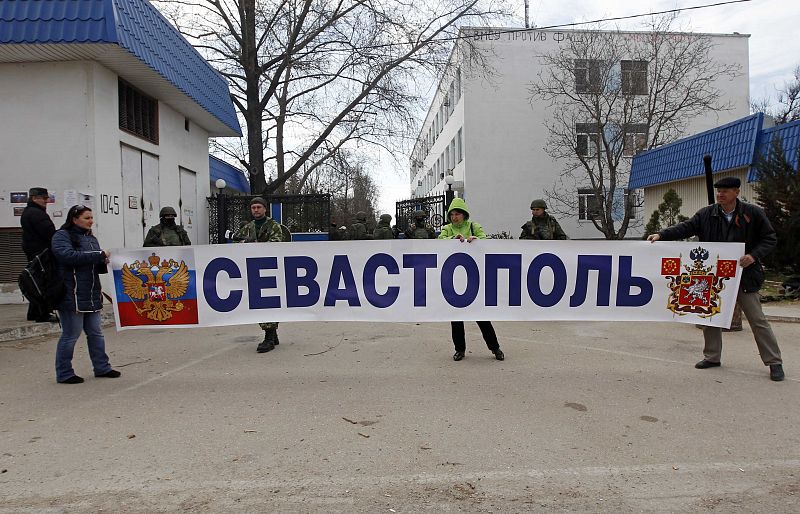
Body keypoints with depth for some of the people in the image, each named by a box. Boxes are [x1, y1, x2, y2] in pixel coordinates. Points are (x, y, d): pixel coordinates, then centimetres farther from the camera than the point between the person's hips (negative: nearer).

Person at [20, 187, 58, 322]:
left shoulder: (27, 212, 21)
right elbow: (49, 232, -22)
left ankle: (33, 313, 22)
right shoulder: (36, 213, -14)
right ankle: (44, 314, -8)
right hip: (41, 252, -11)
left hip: (32, 252, 11)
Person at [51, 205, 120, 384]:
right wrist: (99, 255, -22)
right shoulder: (61, 236, -5)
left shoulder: (91, 238, 18)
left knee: (96, 333, 12)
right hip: (71, 296, -8)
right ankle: (64, 374, 11)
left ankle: (102, 367, 22)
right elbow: (68, 255, -23)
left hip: (92, 295, 8)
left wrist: (106, 263, -1)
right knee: (71, 334, -1)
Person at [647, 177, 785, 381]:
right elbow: (685, 228, -9)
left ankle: (774, 362, 15)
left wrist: (754, 255, -16)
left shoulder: (753, 213, -7)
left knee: (758, 320, 3)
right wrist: (661, 235, -24)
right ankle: (712, 357, 26)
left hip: (744, 275, -3)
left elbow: (769, 238, -1)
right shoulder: (707, 214, -1)